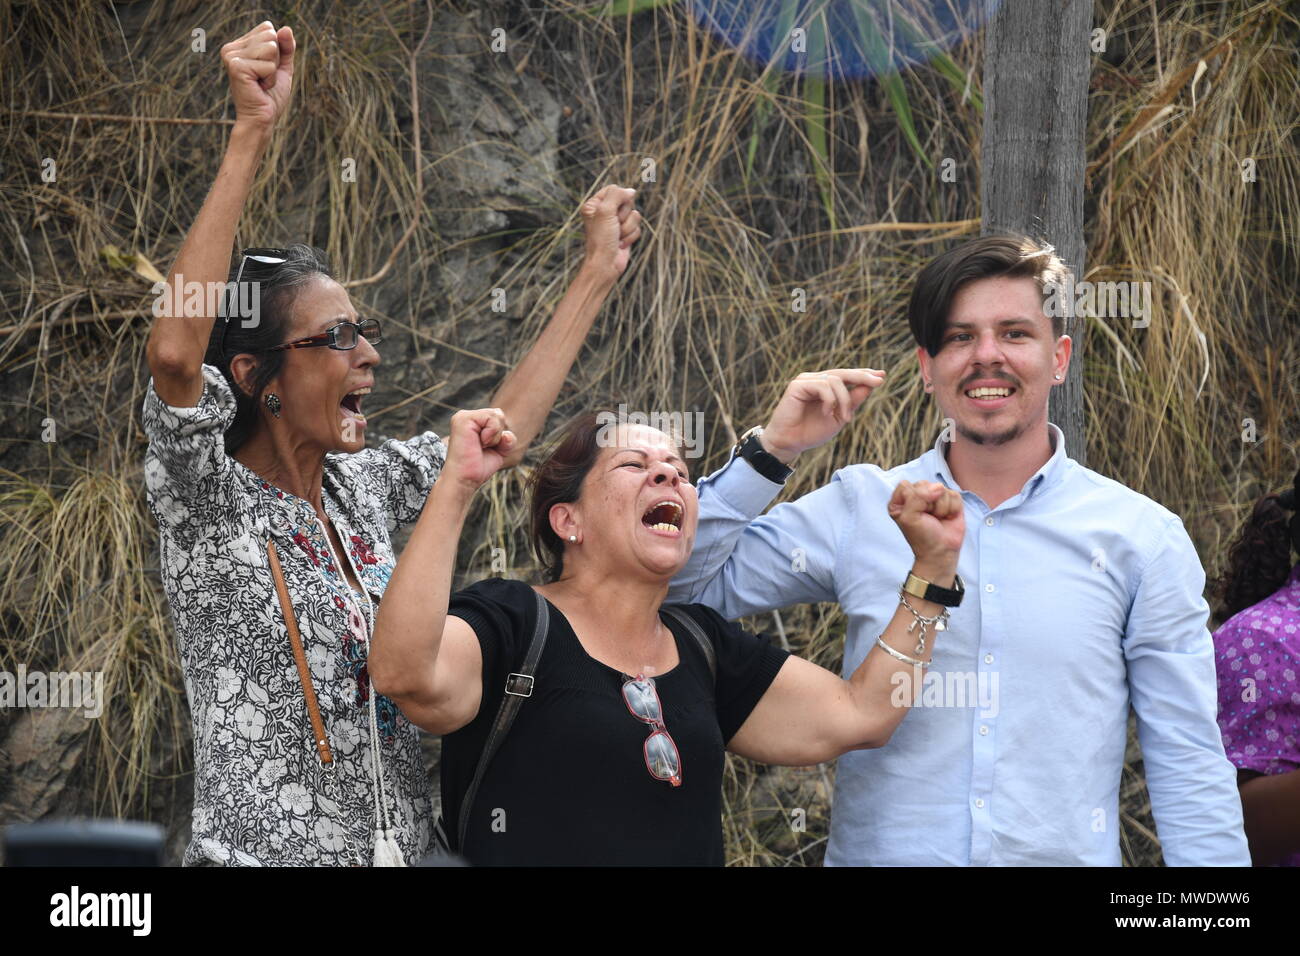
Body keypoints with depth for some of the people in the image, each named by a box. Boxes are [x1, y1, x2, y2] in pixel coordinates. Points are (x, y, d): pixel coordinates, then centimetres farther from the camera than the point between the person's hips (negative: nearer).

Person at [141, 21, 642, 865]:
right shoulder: (209, 500, -11)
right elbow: (175, 351, -28)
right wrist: (252, 132, -32)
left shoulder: (362, 488, 10)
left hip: (399, 847, 7)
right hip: (262, 850, -7)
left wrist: (599, 272, 22)